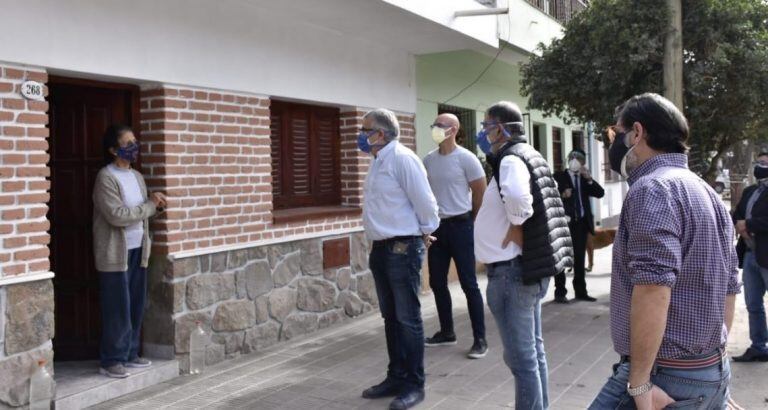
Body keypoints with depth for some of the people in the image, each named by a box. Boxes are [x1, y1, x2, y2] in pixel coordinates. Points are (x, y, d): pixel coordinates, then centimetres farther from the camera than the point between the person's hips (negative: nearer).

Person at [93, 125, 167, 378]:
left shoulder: (137, 176, 12)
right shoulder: (106, 177, -13)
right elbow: (117, 215, -22)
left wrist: (156, 204, -1)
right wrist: (150, 205, -14)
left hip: (137, 250, 8)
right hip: (115, 253, -8)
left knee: (136, 306, 11)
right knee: (117, 309, -2)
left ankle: (130, 354, 22)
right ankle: (111, 360, 8)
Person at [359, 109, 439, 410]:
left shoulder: (402, 159, -16)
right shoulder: (378, 161, 13)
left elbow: (424, 201, -15)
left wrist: (426, 232, -2)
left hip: (403, 248, -9)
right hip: (381, 248, 9)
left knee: (408, 319, -1)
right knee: (390, 317, 16)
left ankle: (414, 384, 9)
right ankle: (396, 377, 27)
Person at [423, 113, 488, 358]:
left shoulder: (466, 158, -9)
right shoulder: (428, 160, 7)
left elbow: (481, 193, -4)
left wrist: (470, 221, 3)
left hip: (460, 226, -6)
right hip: (437, 227, 6)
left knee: (468, 284, -4)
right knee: (437, 282, 10)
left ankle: (480, 339, 2)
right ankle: (447, 332, 24)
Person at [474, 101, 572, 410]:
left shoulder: (510, 159, -16)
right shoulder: (528, 155, 14)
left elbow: (518, 197, -37)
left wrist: (514, 229, -21)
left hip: (511, 271, -10)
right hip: (530, 265, 10)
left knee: (520, 357, -3)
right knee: (533, 350, 18)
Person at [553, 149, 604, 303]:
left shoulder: (585, 178, 15)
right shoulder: (559, 176, 2)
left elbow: (600, 193, 4)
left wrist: (589, 179, -7)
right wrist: (562, 195, -22)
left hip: (581, 222, 4)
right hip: (565, 222, -4)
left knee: (579, 258, 9)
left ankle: (581, 291, 15)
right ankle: (560, 292, 1)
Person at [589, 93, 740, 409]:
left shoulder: (652, 188, -16)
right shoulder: (707, 193, 14)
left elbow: (653, 288, -27)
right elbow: (729, 288, 18)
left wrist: (639, 382, -24)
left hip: (667, 377, -9)